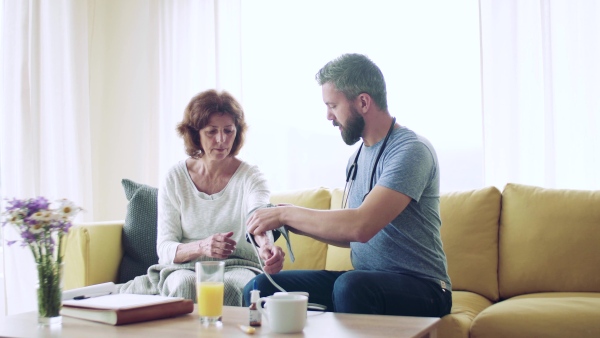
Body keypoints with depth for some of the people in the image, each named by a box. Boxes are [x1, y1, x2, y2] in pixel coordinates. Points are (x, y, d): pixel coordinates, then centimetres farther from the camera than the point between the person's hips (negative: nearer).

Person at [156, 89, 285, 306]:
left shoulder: (250, 177, -2)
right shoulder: (175, 179, 1)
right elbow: (164, 249, -4)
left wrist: (266, 246, -50)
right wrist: (201, 247, -26)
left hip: (239, 267, -1)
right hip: (186, 268, 1)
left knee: (227, 286, -34)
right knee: (184, 284, -33)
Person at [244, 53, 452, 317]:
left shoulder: (411, 151, -15)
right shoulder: (359, 155, 13)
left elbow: (361, 226, -28)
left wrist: (286, 213, -19)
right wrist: (289, 222, 2)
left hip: (419, 288, -7)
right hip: (364, 279, 7)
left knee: (350, 285, -38)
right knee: (262, 286, -8)